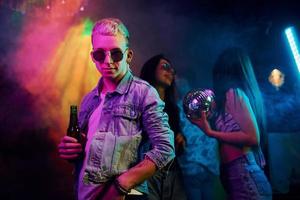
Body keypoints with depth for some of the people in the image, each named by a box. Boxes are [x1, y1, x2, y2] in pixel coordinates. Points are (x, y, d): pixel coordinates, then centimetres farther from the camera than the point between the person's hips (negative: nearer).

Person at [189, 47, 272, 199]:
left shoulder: (233, 92, -9)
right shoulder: (235, 93, 14)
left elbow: (253, 137, -16)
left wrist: (210, 132, -13)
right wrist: (209, 120, 25)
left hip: (243, 174, -8)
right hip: (247, 172, 8)